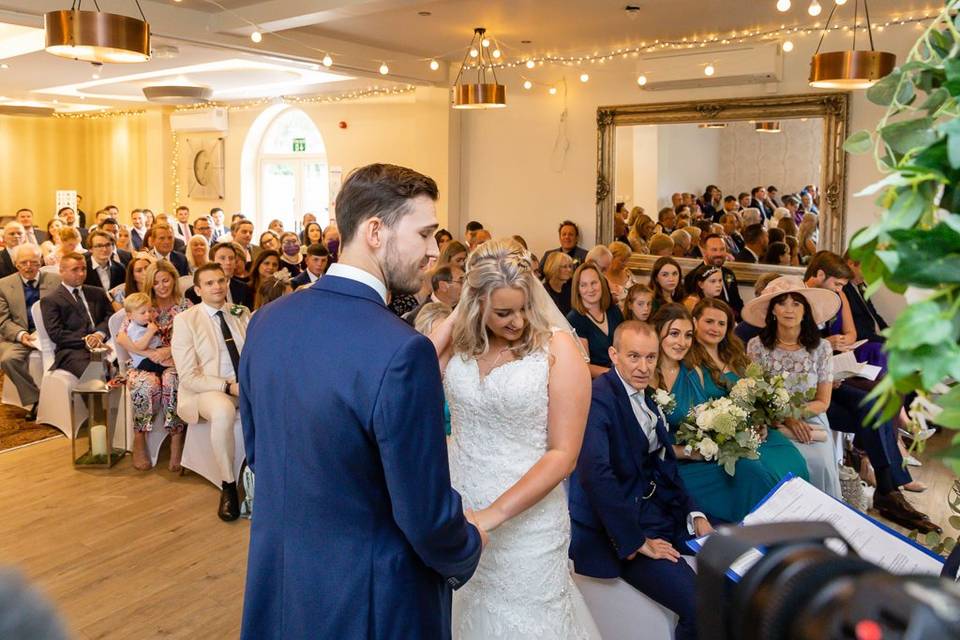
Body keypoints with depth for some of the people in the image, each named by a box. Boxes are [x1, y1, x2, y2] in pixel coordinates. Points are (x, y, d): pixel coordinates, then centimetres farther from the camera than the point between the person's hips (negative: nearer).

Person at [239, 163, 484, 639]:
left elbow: (255, 449, 7)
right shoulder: (402, 351, -28)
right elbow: (426, 513, -22)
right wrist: (466, 553, -1)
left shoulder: (267, 321, -5)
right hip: (370, 600, -6)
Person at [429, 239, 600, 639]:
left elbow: (563, 453, -14)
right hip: (456, 512, 4)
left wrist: (495, 513, -21)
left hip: (526, 520, -4)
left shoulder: (557, 348, -11)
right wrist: (451, 320, -8)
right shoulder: (459, 342, 2)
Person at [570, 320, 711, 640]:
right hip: (620, 528, -9)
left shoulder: (645, 397, 10)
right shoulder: (599, 397, -19)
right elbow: (595, 474, -29)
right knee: (703, 608, -20)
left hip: (659, 510, 9)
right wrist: (636, 542, -24)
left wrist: (694, 514, 3)